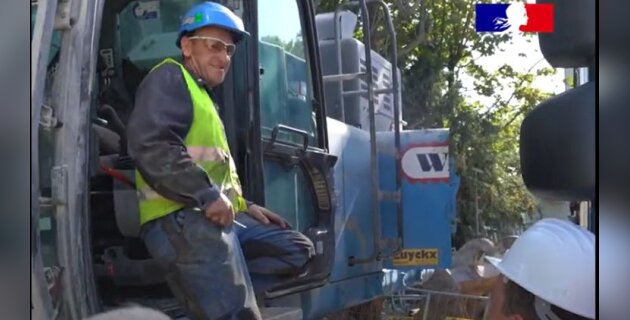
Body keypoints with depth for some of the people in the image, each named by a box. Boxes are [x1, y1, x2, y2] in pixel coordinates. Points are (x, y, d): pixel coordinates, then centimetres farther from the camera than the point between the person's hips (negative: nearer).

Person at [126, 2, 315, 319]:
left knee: (297, 250, 10)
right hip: (181, 219, -10)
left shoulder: (202, 94, 30)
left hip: (215, 217, 10)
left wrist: (243, 205, 18)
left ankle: (221, 282, -5)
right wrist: (207, 195, -20)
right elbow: (149, 145, -18)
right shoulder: (170, 77, 0)